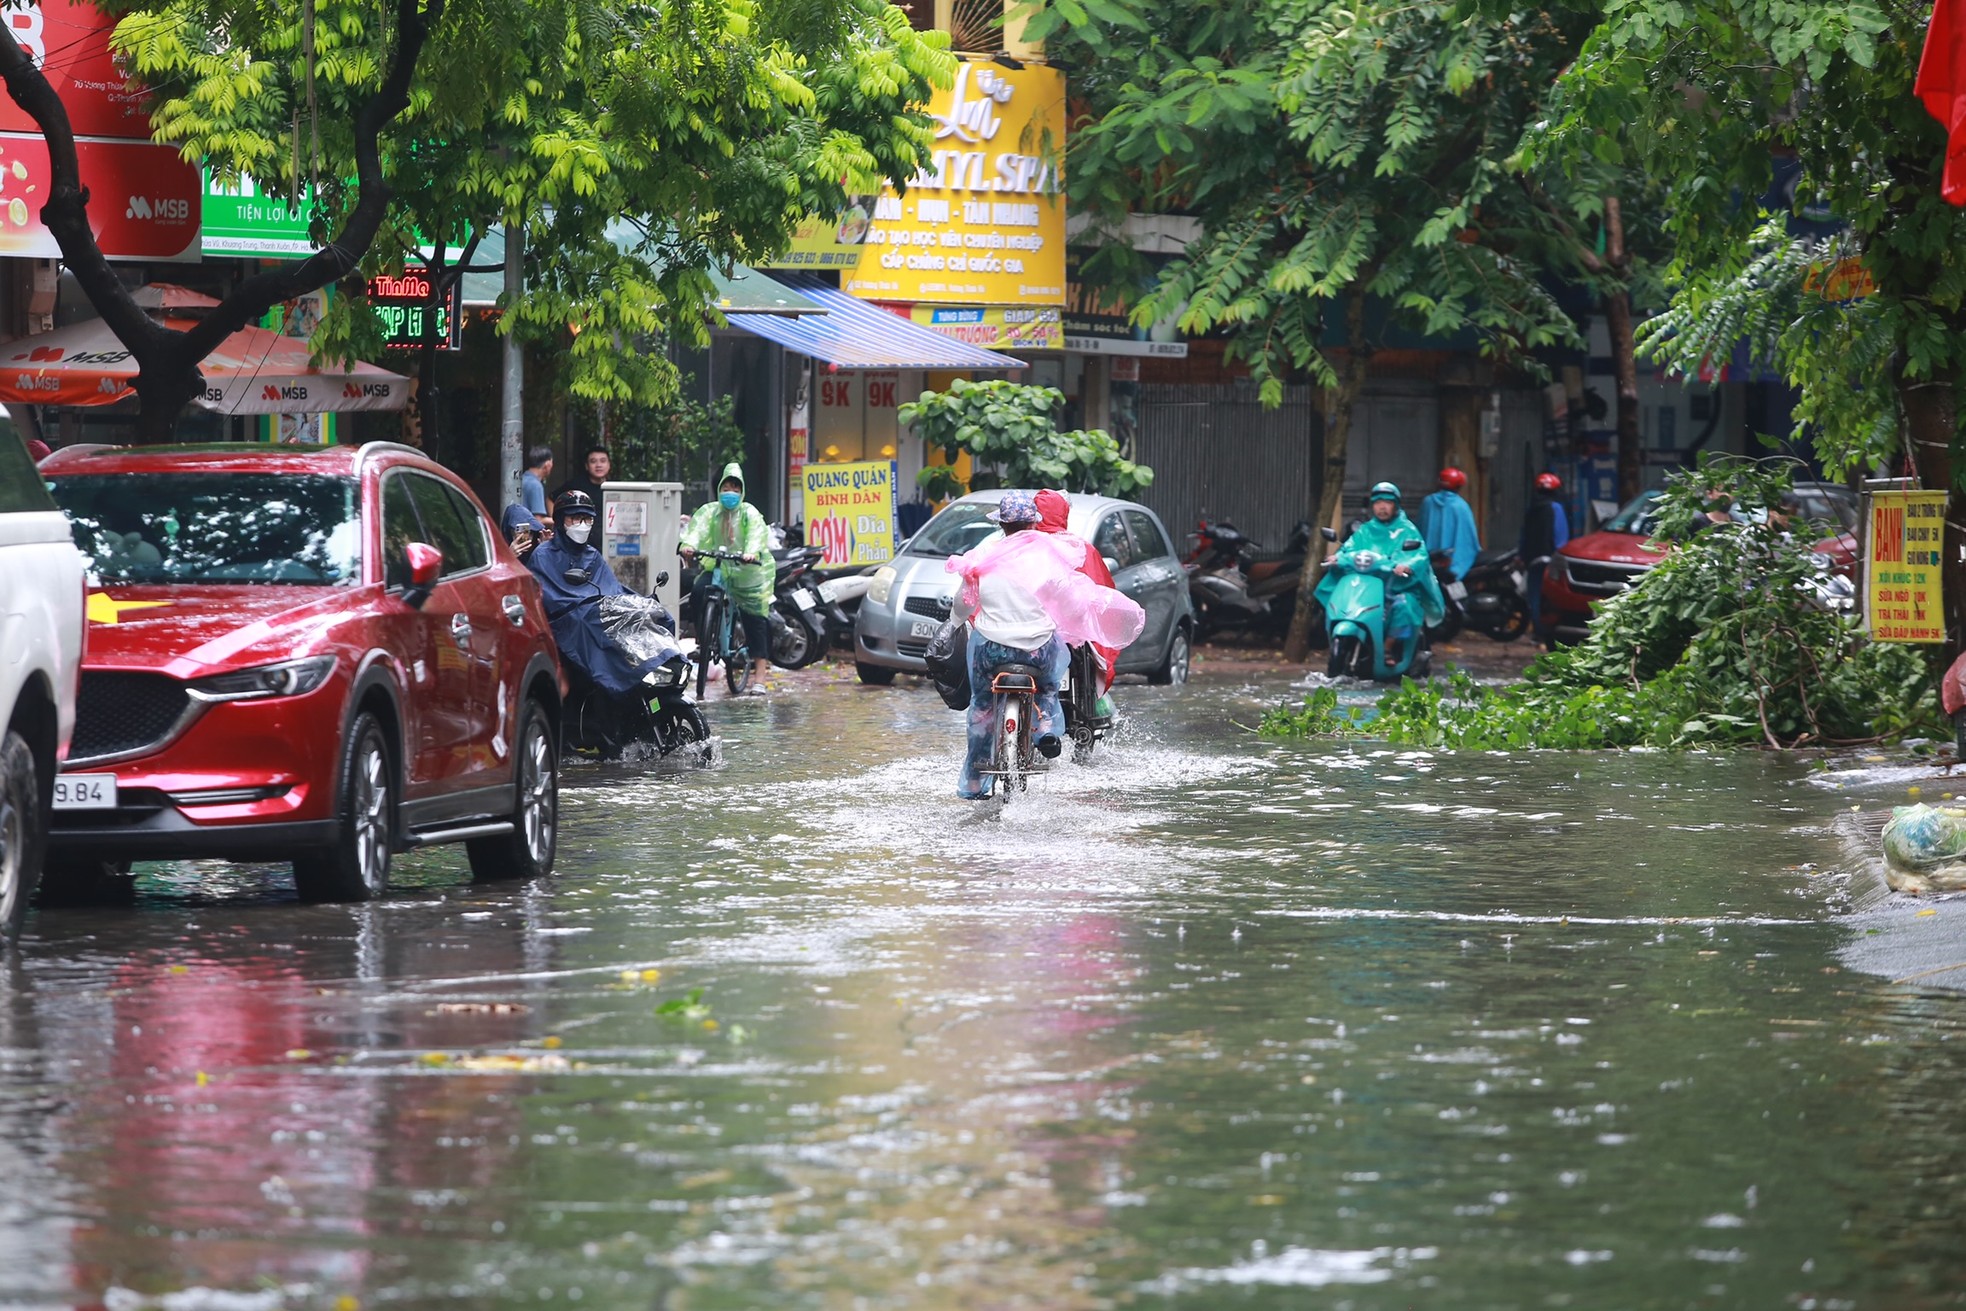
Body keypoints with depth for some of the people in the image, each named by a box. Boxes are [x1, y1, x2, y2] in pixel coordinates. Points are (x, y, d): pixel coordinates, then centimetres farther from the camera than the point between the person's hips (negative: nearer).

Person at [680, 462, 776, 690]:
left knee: (755, 620, -3)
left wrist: (752, 552, -47)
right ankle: (701, 643, -8)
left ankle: (759, 679, 1)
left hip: (747, 570, -2)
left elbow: (756, 535, -25)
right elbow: (697, 528, -19)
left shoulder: (749, 513, -7)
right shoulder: (710, 511, -1)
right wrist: (688, 545, -41)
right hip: (717, 567, 2)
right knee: (698, 592, -26)